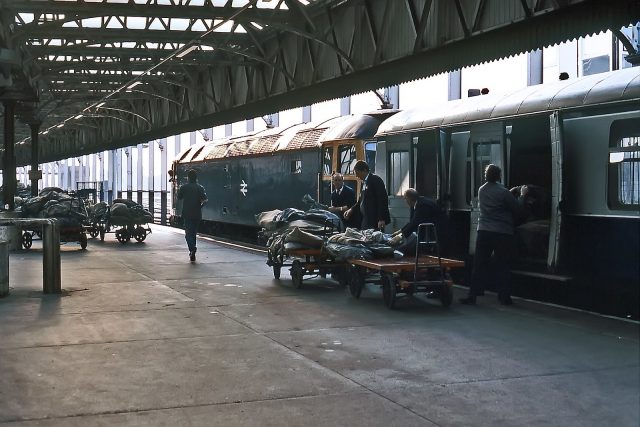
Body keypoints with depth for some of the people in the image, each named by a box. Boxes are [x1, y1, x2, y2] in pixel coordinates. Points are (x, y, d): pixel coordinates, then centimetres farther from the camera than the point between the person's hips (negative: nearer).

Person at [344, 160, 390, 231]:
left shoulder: (375, 180, -8)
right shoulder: (364, 182, 17)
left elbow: (383, 199, -14)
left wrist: (381, 219, -20)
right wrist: (351, 210, 6)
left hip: (374, 220, -8)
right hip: (365, 220, 8)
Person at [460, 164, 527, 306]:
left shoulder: (481, 191, 6)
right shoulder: (503, 192, -12)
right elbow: (517, 209, -4)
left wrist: (513, 193, 22)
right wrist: (522, 195, 11)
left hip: (484, 231, 4)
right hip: (502, 233, -4)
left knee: (480, 264, 5)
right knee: (502, 266, 4)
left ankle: (473, 295, 1)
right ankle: (504, 297, 7)